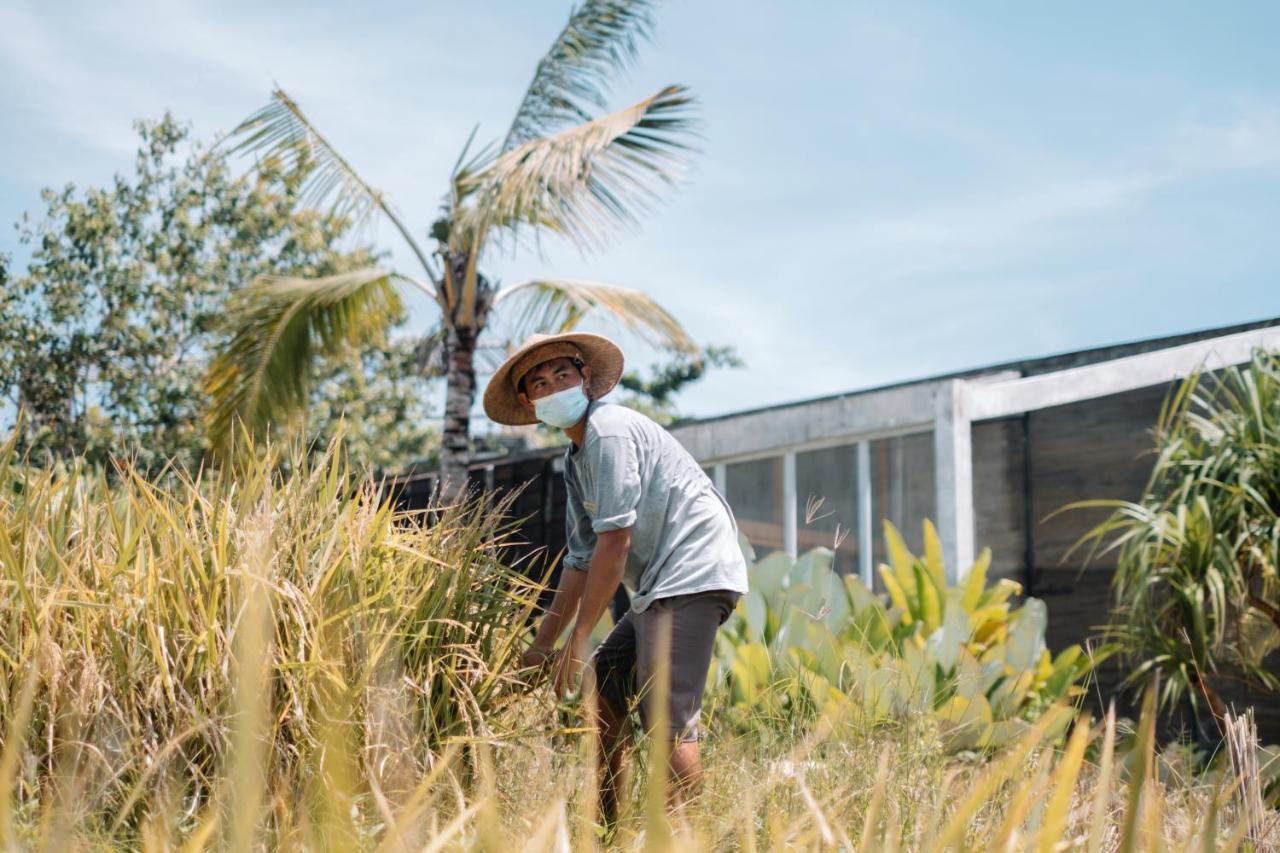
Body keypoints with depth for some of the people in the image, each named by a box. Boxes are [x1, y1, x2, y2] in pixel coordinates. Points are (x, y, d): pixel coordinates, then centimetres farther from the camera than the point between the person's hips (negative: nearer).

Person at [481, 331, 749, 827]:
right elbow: (581, 562, 23)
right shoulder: (576, 461, 20)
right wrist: (542, 645, 20)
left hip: (693, 571, -11)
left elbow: (616, 540, -17)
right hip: (661, 584, 11)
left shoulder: (609, 430, -10)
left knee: (665, 716, -17)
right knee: (602, 689, 12)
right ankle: (605, 830, 17)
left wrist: (579, 636, -14)